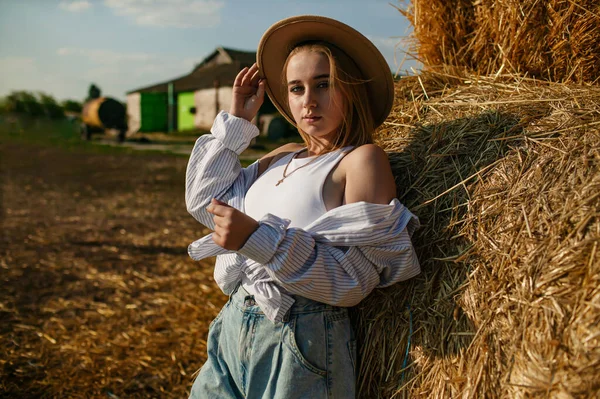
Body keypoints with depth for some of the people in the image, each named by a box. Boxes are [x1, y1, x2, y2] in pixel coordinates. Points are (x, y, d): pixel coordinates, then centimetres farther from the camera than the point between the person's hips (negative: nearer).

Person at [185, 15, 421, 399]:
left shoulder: (363, 159, -10)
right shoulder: (283, 157, 10)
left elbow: (353, 281, -17)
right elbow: (204, 200, 14)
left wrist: (260, 238, -26)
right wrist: (235, 119, 10)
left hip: (298, 342, -6)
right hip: (233, 327, 7)